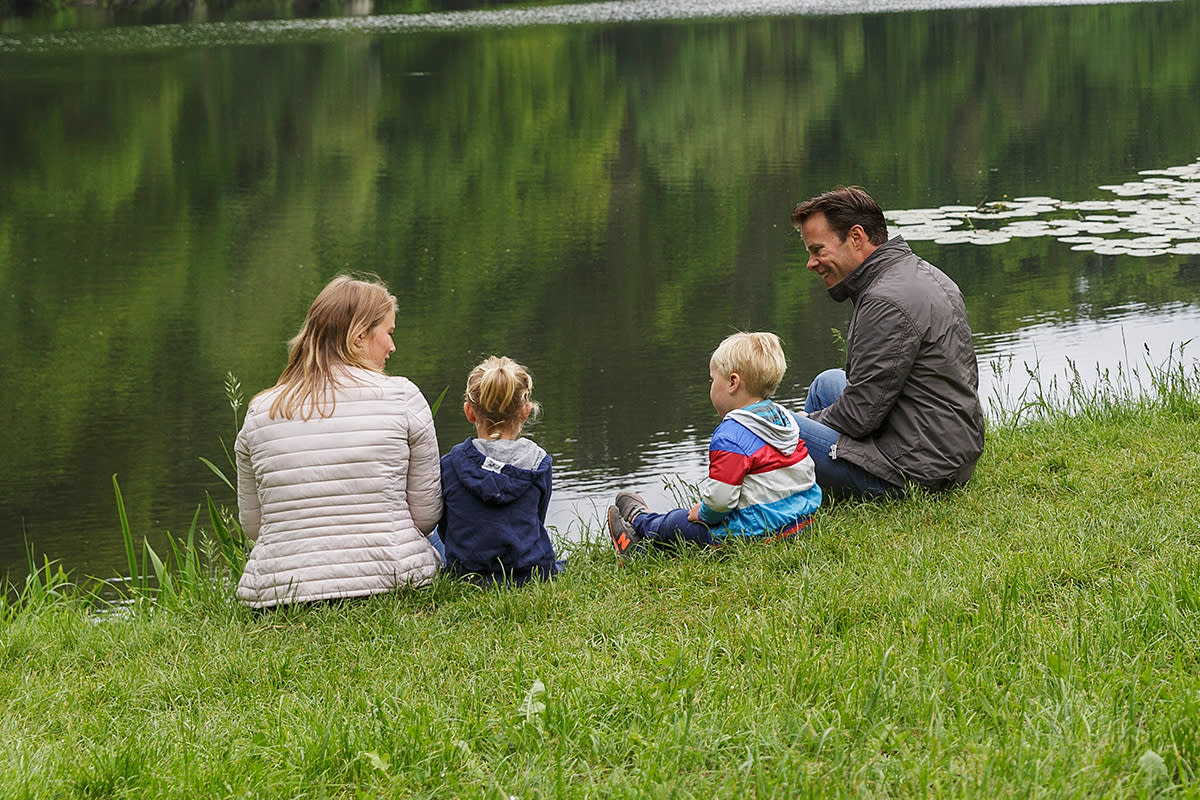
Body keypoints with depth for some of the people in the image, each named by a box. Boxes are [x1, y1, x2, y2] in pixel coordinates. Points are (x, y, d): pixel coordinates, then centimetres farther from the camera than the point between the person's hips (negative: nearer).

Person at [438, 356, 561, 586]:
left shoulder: (450, 464, -8)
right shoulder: (539, 463, -7)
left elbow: (444, 530, 4)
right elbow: (535, 522, 7)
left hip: (465, 574, -2)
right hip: (530, 573, 2)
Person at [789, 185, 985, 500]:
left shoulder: (886, 303, -21)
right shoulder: (922, 273, 11)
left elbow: (859, 417, -20)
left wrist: (808, 423, 0)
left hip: (917, 472, -11)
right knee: (828, 382, 29)